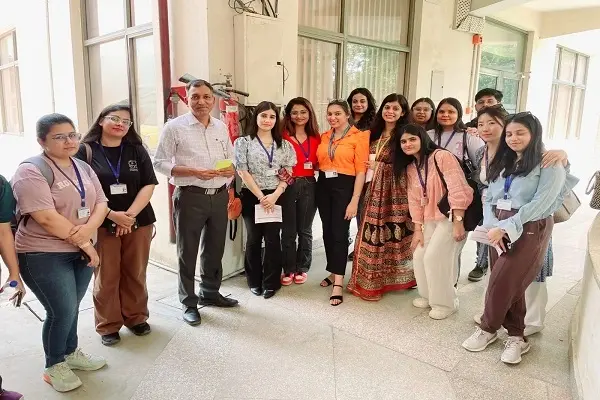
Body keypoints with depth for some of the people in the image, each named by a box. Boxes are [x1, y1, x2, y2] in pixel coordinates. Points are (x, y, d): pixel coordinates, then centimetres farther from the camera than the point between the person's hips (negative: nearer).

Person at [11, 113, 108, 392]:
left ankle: (71, 353, 37)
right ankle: (54, 366, 22)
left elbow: (101, 203, 3)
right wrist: (85, 243, -17)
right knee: (62, 311, -1)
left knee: (71, 308, 16)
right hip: (44, 255, -6)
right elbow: (47, 218, -23)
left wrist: (90, 228, -18)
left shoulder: (83, 168, 8)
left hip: (82, 251, 6)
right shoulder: (31, 171, -15)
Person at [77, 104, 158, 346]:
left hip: (138, 222, 2)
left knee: (135, 274, 10)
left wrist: (130, 214, -13)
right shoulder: (86, 150, -2)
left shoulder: (136, 150, 4)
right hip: (101, 224, -2)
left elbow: (148, 185, -1)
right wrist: (112, 215, -16)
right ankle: (108, 326, 20)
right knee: (106, 278, 4)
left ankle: (136, 318, 27)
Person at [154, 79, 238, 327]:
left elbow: (232, 161, 17)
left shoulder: (221, 127, 10)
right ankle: (189, 303, 19)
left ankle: (210, 293, 35)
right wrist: (194, 171, -19)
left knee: (215, 249, 16)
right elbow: (160, 163, -9)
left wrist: (229, 170, -7)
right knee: (188, 252, 5)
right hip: (190, 197, -5)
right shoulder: (175, 127, -6)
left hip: (219, 196, 5)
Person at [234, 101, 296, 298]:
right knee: (254, 239, 7)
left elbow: (287, 174, 3)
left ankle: (271, 283, 14)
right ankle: (254, 281, 22)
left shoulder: (284, 145, 8)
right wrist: (260, 196, -12)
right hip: (252, 196, -1)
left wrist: (275, 195, -12)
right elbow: (243, 172, -6)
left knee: (273, 239, 2)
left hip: (276, 197, 1)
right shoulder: (243, 142, 1)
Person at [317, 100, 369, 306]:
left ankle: (338, 284, 0)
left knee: (340, 233, -5)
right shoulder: (324, 136, 11)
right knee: (327, 231, 11)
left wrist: (354, 200, -14)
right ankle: (333, 272, 27)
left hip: (345, 186, -5)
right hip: (323, 186, 6)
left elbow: (361, 170, -10)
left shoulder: (359, 136, -6)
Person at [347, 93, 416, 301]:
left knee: (392, 233, -1)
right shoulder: (375, 133, 14)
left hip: (396, 191, -5)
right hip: (374, 190, 6)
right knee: (372, 234, 8)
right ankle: (371, 279, 20)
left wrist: (378, 166, -9)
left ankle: (392, 277, 15)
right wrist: (368, 167, 2)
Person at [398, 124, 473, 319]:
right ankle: (428, 295, 28)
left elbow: (458, 190, -21)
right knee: (419, 256, 6)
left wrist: (458, 222, -23)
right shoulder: (410, 168, 8)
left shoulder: (441, 156, -16)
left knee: (434, 257, -12)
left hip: (453, 216, -8)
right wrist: (418, 229, 3)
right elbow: (414, 200, 8)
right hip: (431, 219, 8)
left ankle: (445, 302, 8)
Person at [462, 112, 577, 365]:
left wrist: (505, 227, -18)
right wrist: (493, 227, -10)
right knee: (510, 285, 8)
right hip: (499, 230, 6)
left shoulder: (550, 164, -4)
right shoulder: (503, 163, 16)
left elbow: (540, 204, -15)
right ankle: (516, 337, 22)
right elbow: (489, 198, 8)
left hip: (530, 230, -6)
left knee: (501, 283, -8)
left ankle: (488, 329, 13)